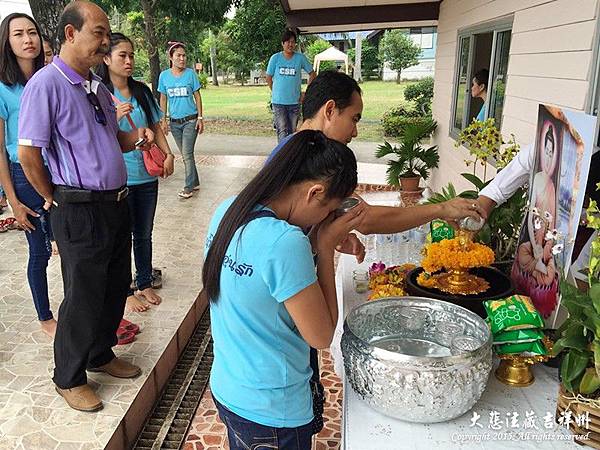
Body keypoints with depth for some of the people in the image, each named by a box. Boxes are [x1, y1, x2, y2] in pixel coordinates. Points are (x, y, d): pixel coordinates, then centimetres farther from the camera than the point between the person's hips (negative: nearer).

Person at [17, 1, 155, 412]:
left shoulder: (99, 88, 11)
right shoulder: (46, 84, -15)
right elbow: (28, 155, -14)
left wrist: (137, 136, 0)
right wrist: (56, 200, -4)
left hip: (116, 204, 8)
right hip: (80, 211, -8)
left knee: (116, 288, 18)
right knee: (84, 298, 5)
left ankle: (101, 354, 40)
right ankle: (69, 377, 27)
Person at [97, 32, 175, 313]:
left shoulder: (142, 91, 7)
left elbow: (155, 127, 13)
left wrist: (168, 154, -2)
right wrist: (115, 118, -27)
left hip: (147, 174, 5)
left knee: (144, 233, 15)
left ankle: (145, 284, 32)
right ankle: (125, 292, 23)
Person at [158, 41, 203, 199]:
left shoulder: (190, 73, -4)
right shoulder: (164, 76, 3)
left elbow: (197, 97, 1)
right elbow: (163, 99, 9)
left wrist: (200, 118, -4)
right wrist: (164, 120, 6)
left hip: (190, 120, -3)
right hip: (174, 122, 3)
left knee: (187, 154, -7)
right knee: (185, 155, 10)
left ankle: (189, 187, 2)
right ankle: (195, 182, 23)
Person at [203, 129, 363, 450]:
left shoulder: (227, 212, -7)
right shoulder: (285, 242, -32)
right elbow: (321, 336, -21)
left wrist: (314, 246, -3)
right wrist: (325, 248, -18)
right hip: (270, 411, -7)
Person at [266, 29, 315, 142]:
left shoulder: (300, 58, 0)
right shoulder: (275, 58, 0)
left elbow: (312, 74, 9)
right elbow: (269, 78, 9)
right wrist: (276, 93, 9)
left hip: (294, 102, 1)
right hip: (278, 102, -1)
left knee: (292, 131, 9)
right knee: (283, 131, -8)